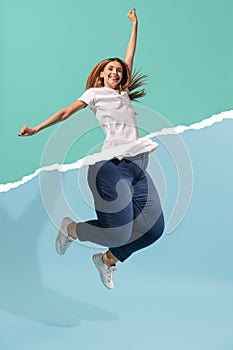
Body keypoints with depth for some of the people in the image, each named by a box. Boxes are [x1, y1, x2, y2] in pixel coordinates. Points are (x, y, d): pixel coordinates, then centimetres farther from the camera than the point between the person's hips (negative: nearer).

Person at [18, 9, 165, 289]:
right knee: (118, 234, -15)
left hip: (137, 166, 7)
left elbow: (129, 58, 32)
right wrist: (36, 129, 7)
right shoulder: (95, 92, 12)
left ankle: (107, 260, 16)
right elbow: (66, 113, 10)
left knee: (154, 227, -6)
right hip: (111, 164, -6)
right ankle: (71, 229, 15)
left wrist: (134, 25, 39)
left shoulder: (124, 93, 26)